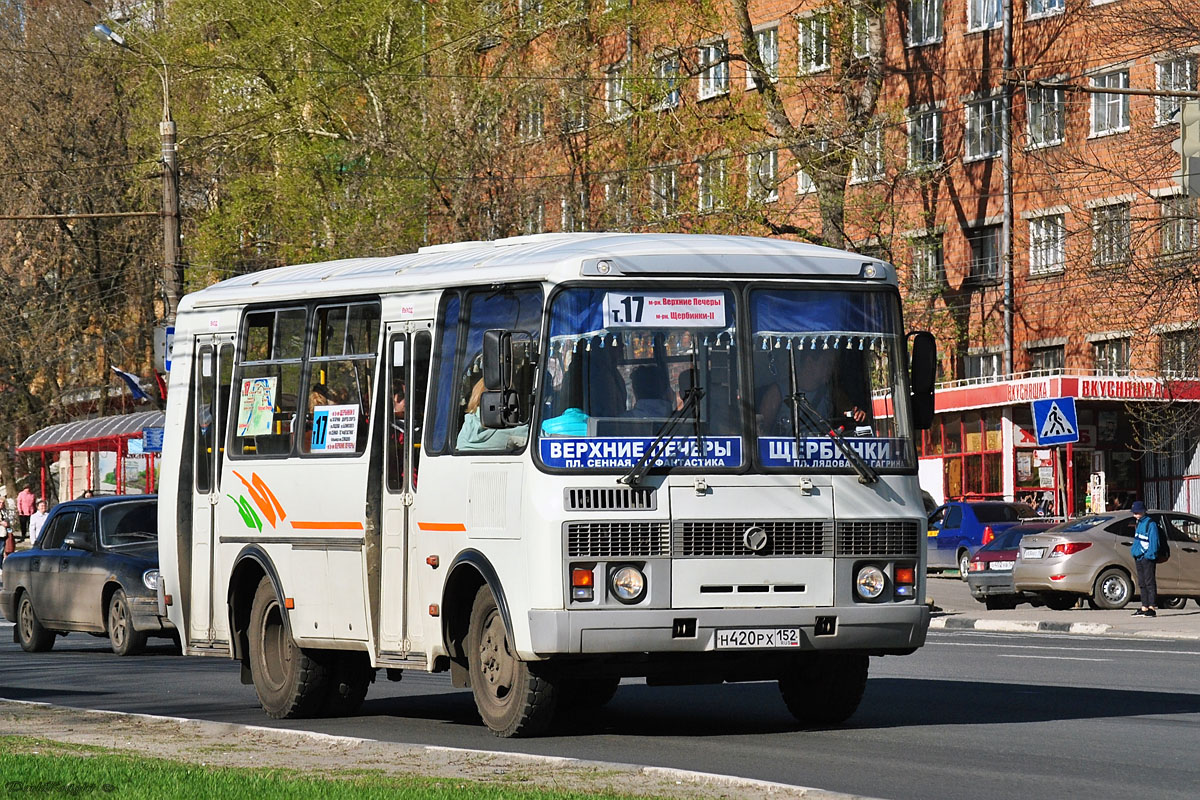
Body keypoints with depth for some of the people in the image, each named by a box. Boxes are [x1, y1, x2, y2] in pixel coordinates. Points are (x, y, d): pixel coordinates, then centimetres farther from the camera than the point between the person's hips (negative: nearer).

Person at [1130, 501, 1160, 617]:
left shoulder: (1150, 524, -9)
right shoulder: (1139, 523, 19)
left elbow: (1154, 542, -14)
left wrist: (1150, 554, -21)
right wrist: (1134, 551, 20)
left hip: (1147, 557, -10)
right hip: (1139, 557, 10)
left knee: (1149, 582, -9)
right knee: (1142, 583, 11)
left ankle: (1151, 608, -11)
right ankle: (1144, 607, 15)